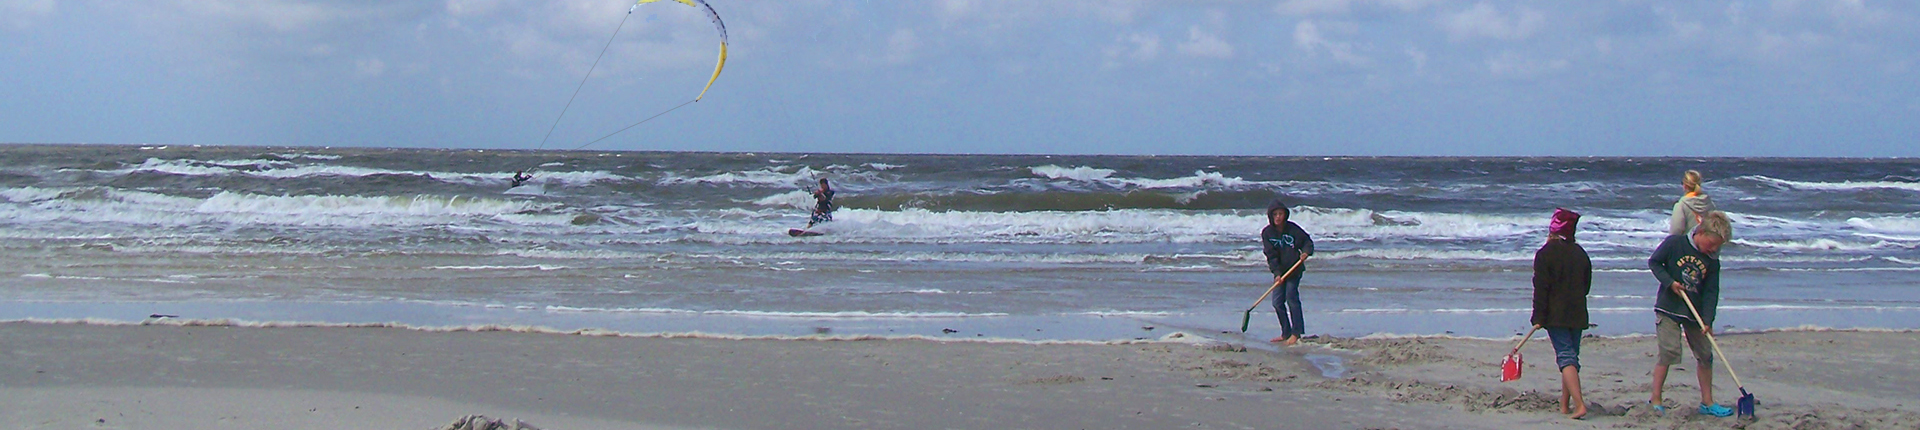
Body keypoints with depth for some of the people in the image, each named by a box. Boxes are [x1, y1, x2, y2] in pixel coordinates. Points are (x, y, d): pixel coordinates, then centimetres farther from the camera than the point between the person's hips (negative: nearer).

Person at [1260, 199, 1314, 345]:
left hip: (1294, 269, -4)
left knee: (1291, 298, -11)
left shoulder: (1292, 228, -8)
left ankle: (1296, 333, -6)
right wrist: (1277, 273, -16)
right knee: (1277, 302, 2)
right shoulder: (1267, 233, -3)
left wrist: (1306, 251, -18)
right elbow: (1271, 255, -8)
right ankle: (1286, 333, 14)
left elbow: (1307, 241, 4)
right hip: (1279, 271, 4)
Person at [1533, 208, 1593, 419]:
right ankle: (1565, 405, 20)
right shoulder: (1580, 253, 9)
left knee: (1566, 357, -11)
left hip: (1556, 315, -5)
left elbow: (1541, 287, -12)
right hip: (1578, 314, 5)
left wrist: (1538, 317, -11)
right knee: (1572, 356, 15)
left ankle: (1579, 404, -25)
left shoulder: (1545, 253, -8)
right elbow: (1587, 284, 16)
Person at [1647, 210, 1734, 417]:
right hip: (1668, 309, -5)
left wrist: (1707, 321, -12)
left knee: (1705, 355, 7)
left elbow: (1711, 291, -2)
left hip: (1695, 313, 5)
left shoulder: (1712, 260, -1)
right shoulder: (1674, 243, -11)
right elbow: (1654, 262, -3)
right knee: (1669, 352, -13)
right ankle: (1655, 400, -5)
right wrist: (1670, 282, -17)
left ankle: (1707, 402, 18)